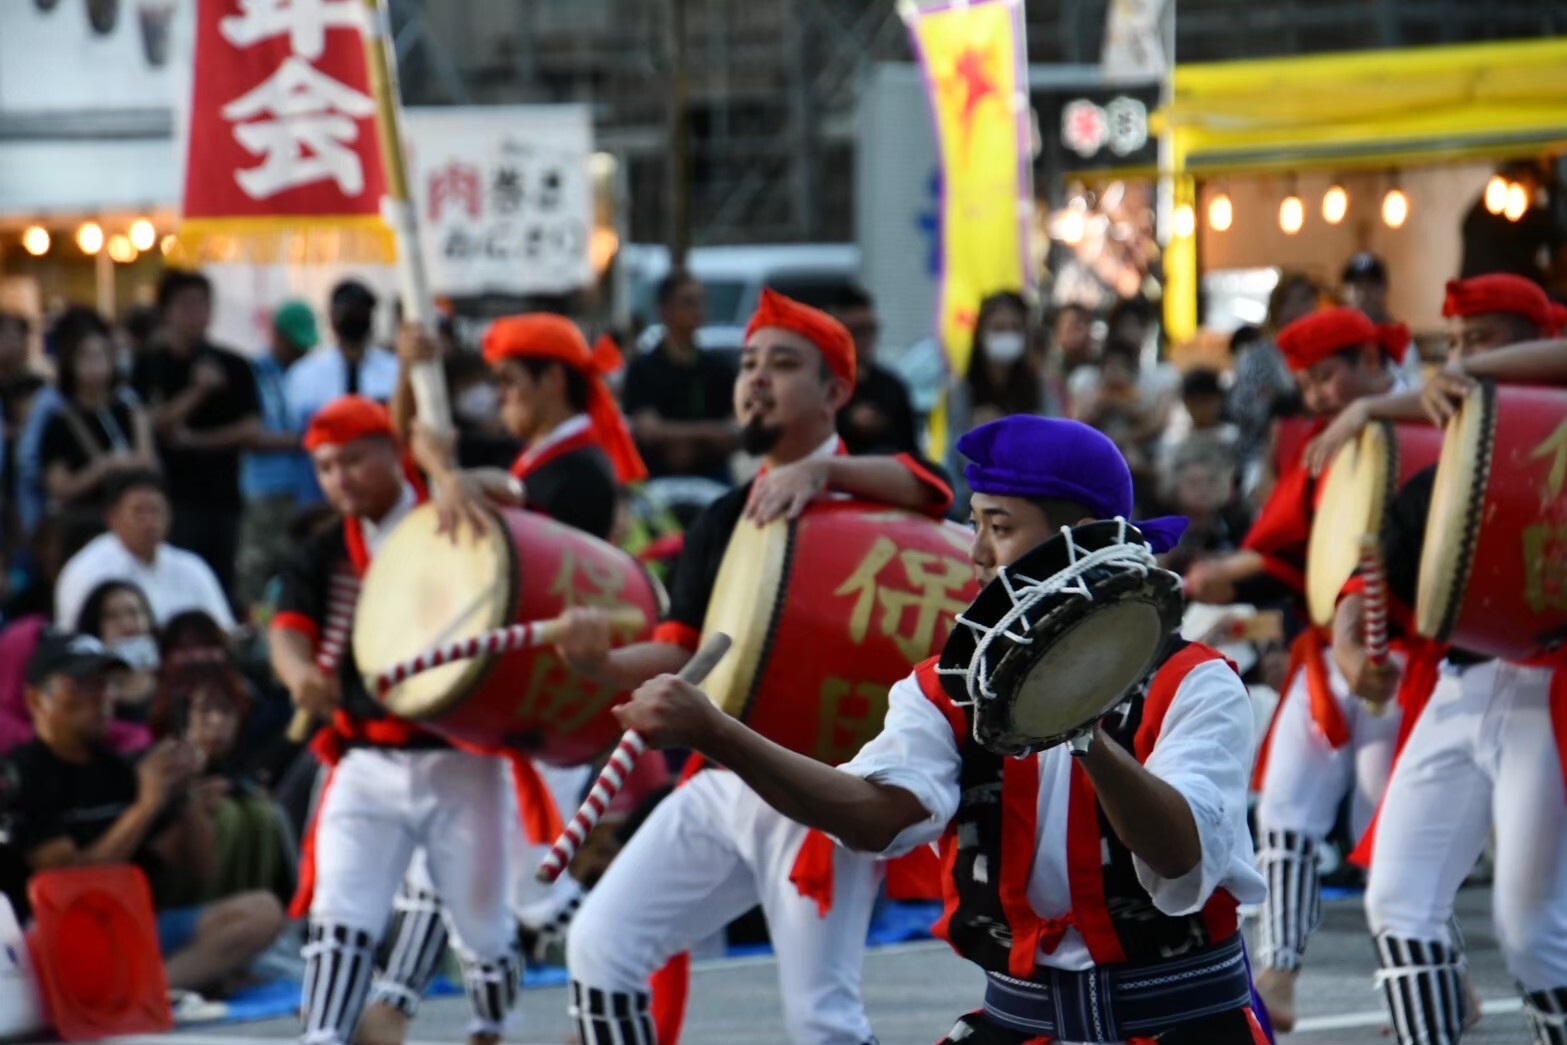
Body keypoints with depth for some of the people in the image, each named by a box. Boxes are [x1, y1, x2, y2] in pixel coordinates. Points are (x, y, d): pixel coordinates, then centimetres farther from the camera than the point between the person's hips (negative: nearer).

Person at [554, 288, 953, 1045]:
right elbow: (678, 658, 9)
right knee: (600, 947, 0)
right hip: (725, 778, 7)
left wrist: (821, 471, -39)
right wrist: (603, 664, -11)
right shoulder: (720, 522, 16)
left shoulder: (864, 490, -2)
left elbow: (930, 488, -26)